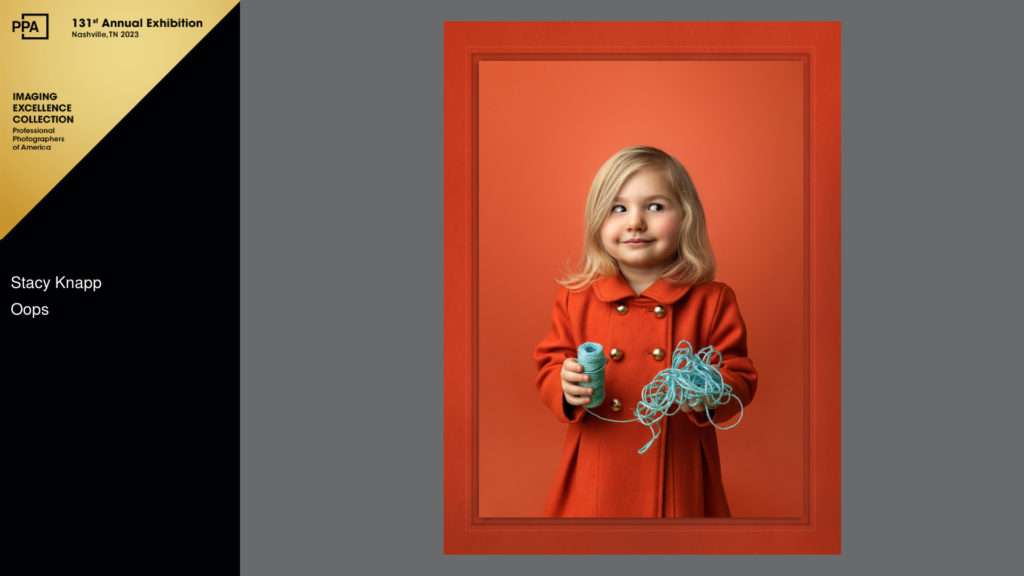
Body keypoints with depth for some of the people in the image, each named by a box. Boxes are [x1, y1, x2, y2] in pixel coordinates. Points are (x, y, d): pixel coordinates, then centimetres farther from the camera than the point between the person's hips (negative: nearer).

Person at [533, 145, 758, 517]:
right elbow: (549, 366, 3)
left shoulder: (713, 300, -5)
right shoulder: (576, 298, -2)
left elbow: (740, 378, -2)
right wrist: (566, 387, -18)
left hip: (678, 471, 0)